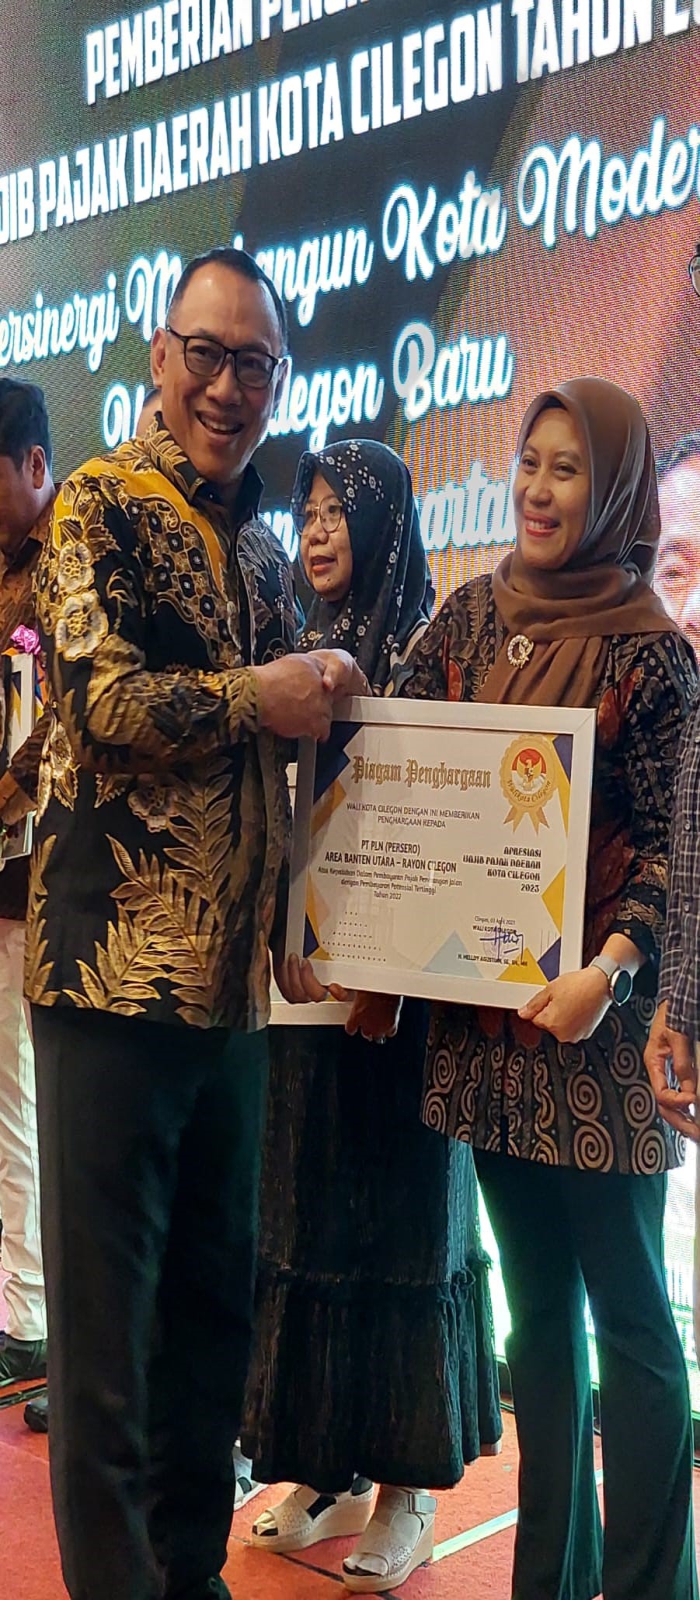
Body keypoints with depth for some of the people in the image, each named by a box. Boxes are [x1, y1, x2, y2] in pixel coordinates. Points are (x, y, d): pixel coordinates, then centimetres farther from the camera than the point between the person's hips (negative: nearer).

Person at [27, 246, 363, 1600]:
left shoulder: (264, 549, 19)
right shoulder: (100, 503, -2)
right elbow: (103, 696, -15)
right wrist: (262, 699, -6)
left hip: (237, 976, 7)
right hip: (115, 964, -7)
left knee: (215, 1296, 15)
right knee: (106, 1307, 1)